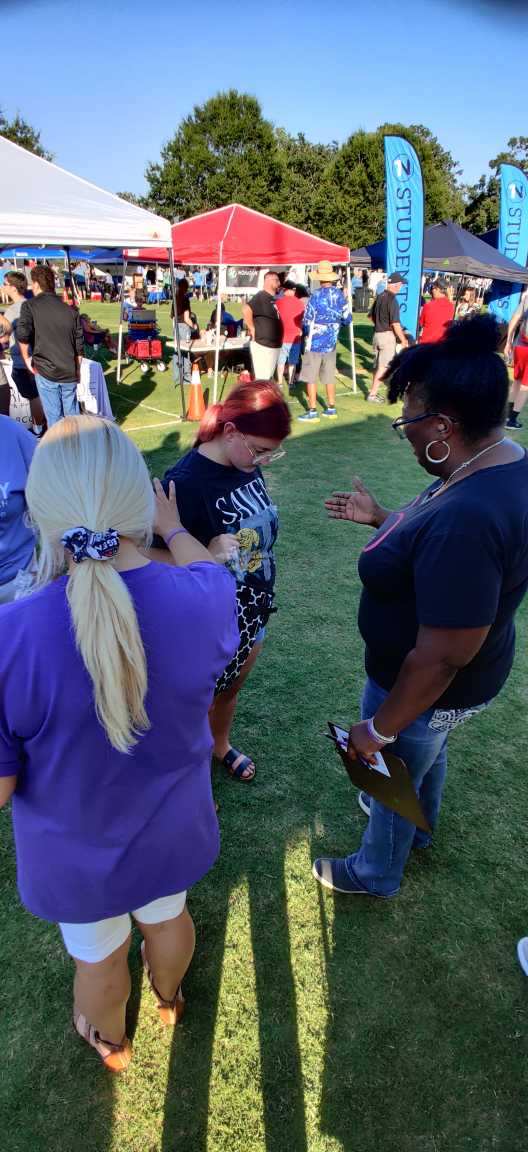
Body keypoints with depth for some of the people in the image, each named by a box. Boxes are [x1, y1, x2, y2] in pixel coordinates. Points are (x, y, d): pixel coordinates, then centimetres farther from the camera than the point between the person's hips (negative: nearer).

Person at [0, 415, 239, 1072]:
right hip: (171, 836, 2)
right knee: (168, 918, 34)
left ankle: (109, 1041, 63)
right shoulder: (204, 599, -28)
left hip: (76, 857, -2)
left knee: (98, 957, 30)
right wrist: (175, 529, 17)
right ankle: (169, 998, 67)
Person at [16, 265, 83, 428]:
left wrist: (26, 358, -3)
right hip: (70, 373, 4)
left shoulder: (30, 306, -3)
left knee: (54, 416, 4)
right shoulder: (71, 311, 8)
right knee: (72, 414, 15)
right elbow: (79, 345, 9)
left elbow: (22, 334, -19)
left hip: (46, 371, -3)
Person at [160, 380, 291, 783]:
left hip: (253, 614, 7)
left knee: (231, 690, 29)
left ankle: (222, 745, 57)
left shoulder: (247, 464, -6)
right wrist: (209, 557, -39)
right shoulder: (185, 482, -28)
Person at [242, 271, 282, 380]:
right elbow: (246, 310, -28)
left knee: (269, 377, 16)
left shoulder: (273, 299, 14)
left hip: (274, 345, 10)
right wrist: (252, 329, -21)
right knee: (262, 379, -8)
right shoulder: (261, 297, -13)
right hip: (262, 345, -10)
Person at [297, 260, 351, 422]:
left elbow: (306, 322, -9)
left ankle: (312, 411, 2)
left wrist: (306, 332, 12)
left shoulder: (316, 296, -14)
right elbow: (347, 319, 7)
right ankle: (331, 408, 21)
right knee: (329, 377, 15)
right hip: (331, 343, 5)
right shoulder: (339, 294, 0)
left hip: (315, 343, -5)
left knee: (311, 378, 1)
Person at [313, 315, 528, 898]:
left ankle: (375, 873, 51)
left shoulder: (465, 520, -40)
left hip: (427, 690, -8)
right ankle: (418, 826, 65)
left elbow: (443, 658, -33)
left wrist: (379, 728, -21)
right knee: (426, 753, 34)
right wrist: (380, 518, 10)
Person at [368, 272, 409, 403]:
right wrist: (403, 340, -11)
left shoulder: (379, 296, 7)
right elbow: (395, 324, -20)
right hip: (388, 335, -8)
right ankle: (372, 394, -2)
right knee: (384, 366, -2)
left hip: (377, 334, 8)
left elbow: (372, 316, 17)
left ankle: (373, 392, 21)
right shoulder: (392, 300, -18)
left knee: (377, 365, 15)